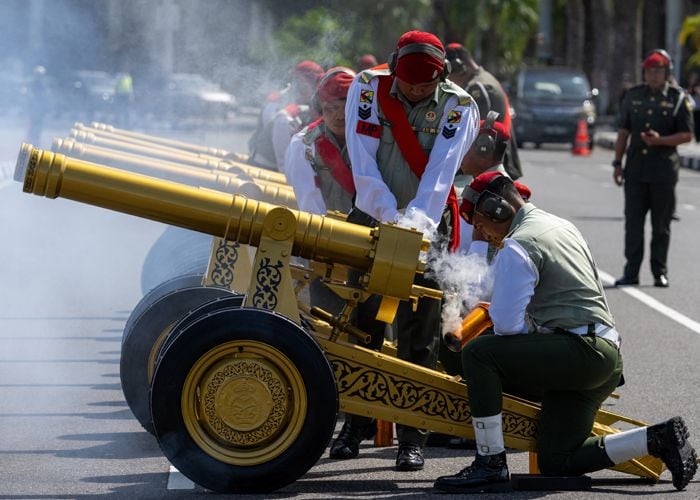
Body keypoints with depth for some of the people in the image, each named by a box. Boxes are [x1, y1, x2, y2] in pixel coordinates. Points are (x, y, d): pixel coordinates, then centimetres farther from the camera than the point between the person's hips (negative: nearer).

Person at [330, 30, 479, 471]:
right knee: (364, 322, 4)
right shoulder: (367, 88, -8)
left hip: (428, 224, -1)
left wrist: (417, 220, -38)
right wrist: (390, 216, -28)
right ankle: (358, 423, 19)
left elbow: (441, 172, -22)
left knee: (419, 334, -6)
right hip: (372, 217, 1)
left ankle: (413, 436, -1)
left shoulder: (458, 106, -10)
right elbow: (363, 162, -16)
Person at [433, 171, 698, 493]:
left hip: (581, 351, -9)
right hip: (609, 356, 9)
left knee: (478, 354, -13)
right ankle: (658, 439, 8)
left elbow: (507, 325, -14)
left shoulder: (517, 246, -9)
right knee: (555, 463, 9)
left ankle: (490, 465, -13)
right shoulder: (563, 227, 21)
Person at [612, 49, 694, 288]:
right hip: (636, 168, 3)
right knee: (633, 222, 1)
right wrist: (618, 163, 8)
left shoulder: (678, 98, 0)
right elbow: (623, 131, 13)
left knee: (661, 224, 3)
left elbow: (687, 134, -2)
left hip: (664, 170, -3)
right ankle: (631, 272, 4)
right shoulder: (633, 96, 10)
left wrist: (660, 140, -17)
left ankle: (660, 271, 11)